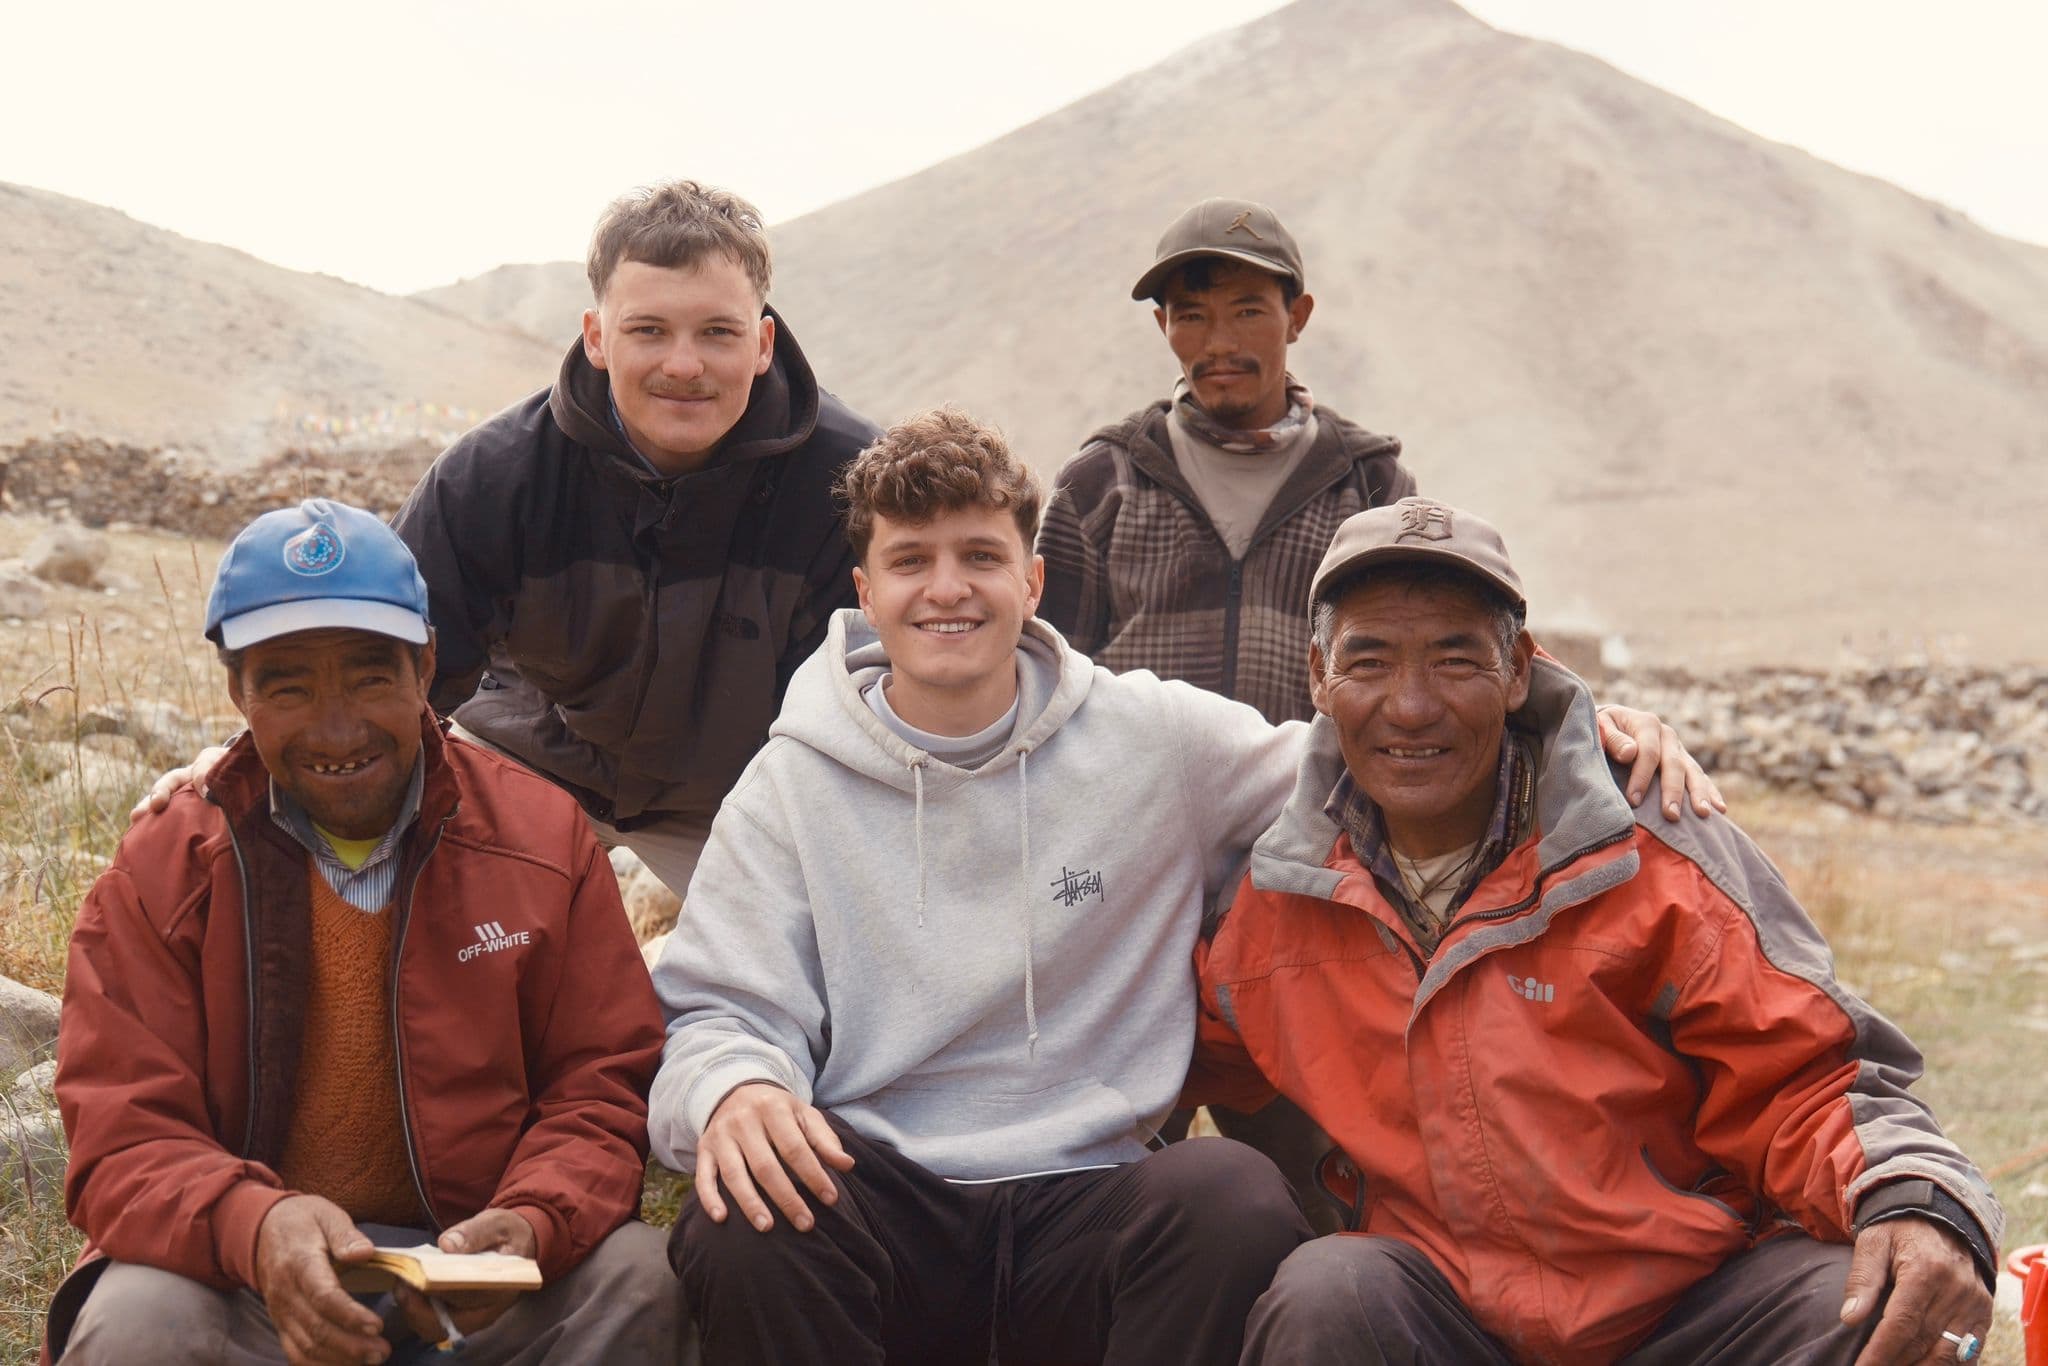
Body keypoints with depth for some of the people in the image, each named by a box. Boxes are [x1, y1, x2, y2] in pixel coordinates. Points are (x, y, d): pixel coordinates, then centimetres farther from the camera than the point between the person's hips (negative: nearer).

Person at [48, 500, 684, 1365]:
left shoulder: (542, 836, 3)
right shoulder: (159, 873, 0)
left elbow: (602, 1090, 2)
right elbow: (123, 1146, -6)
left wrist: (532, 1226, -21)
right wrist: (255, 1224, -30)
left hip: (480, 1283, 1)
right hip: (256, 1285, 0)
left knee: (636, 1277, -27)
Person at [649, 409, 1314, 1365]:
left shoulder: (1158, 739, 7)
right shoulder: (791, 786, 6)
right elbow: (725, 1008, 0)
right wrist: (731, 1088, -23)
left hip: (1087, 1194, 1)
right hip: (875, 1193, -1)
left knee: (1237, 1199, -31)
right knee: (740, 1234, -34)